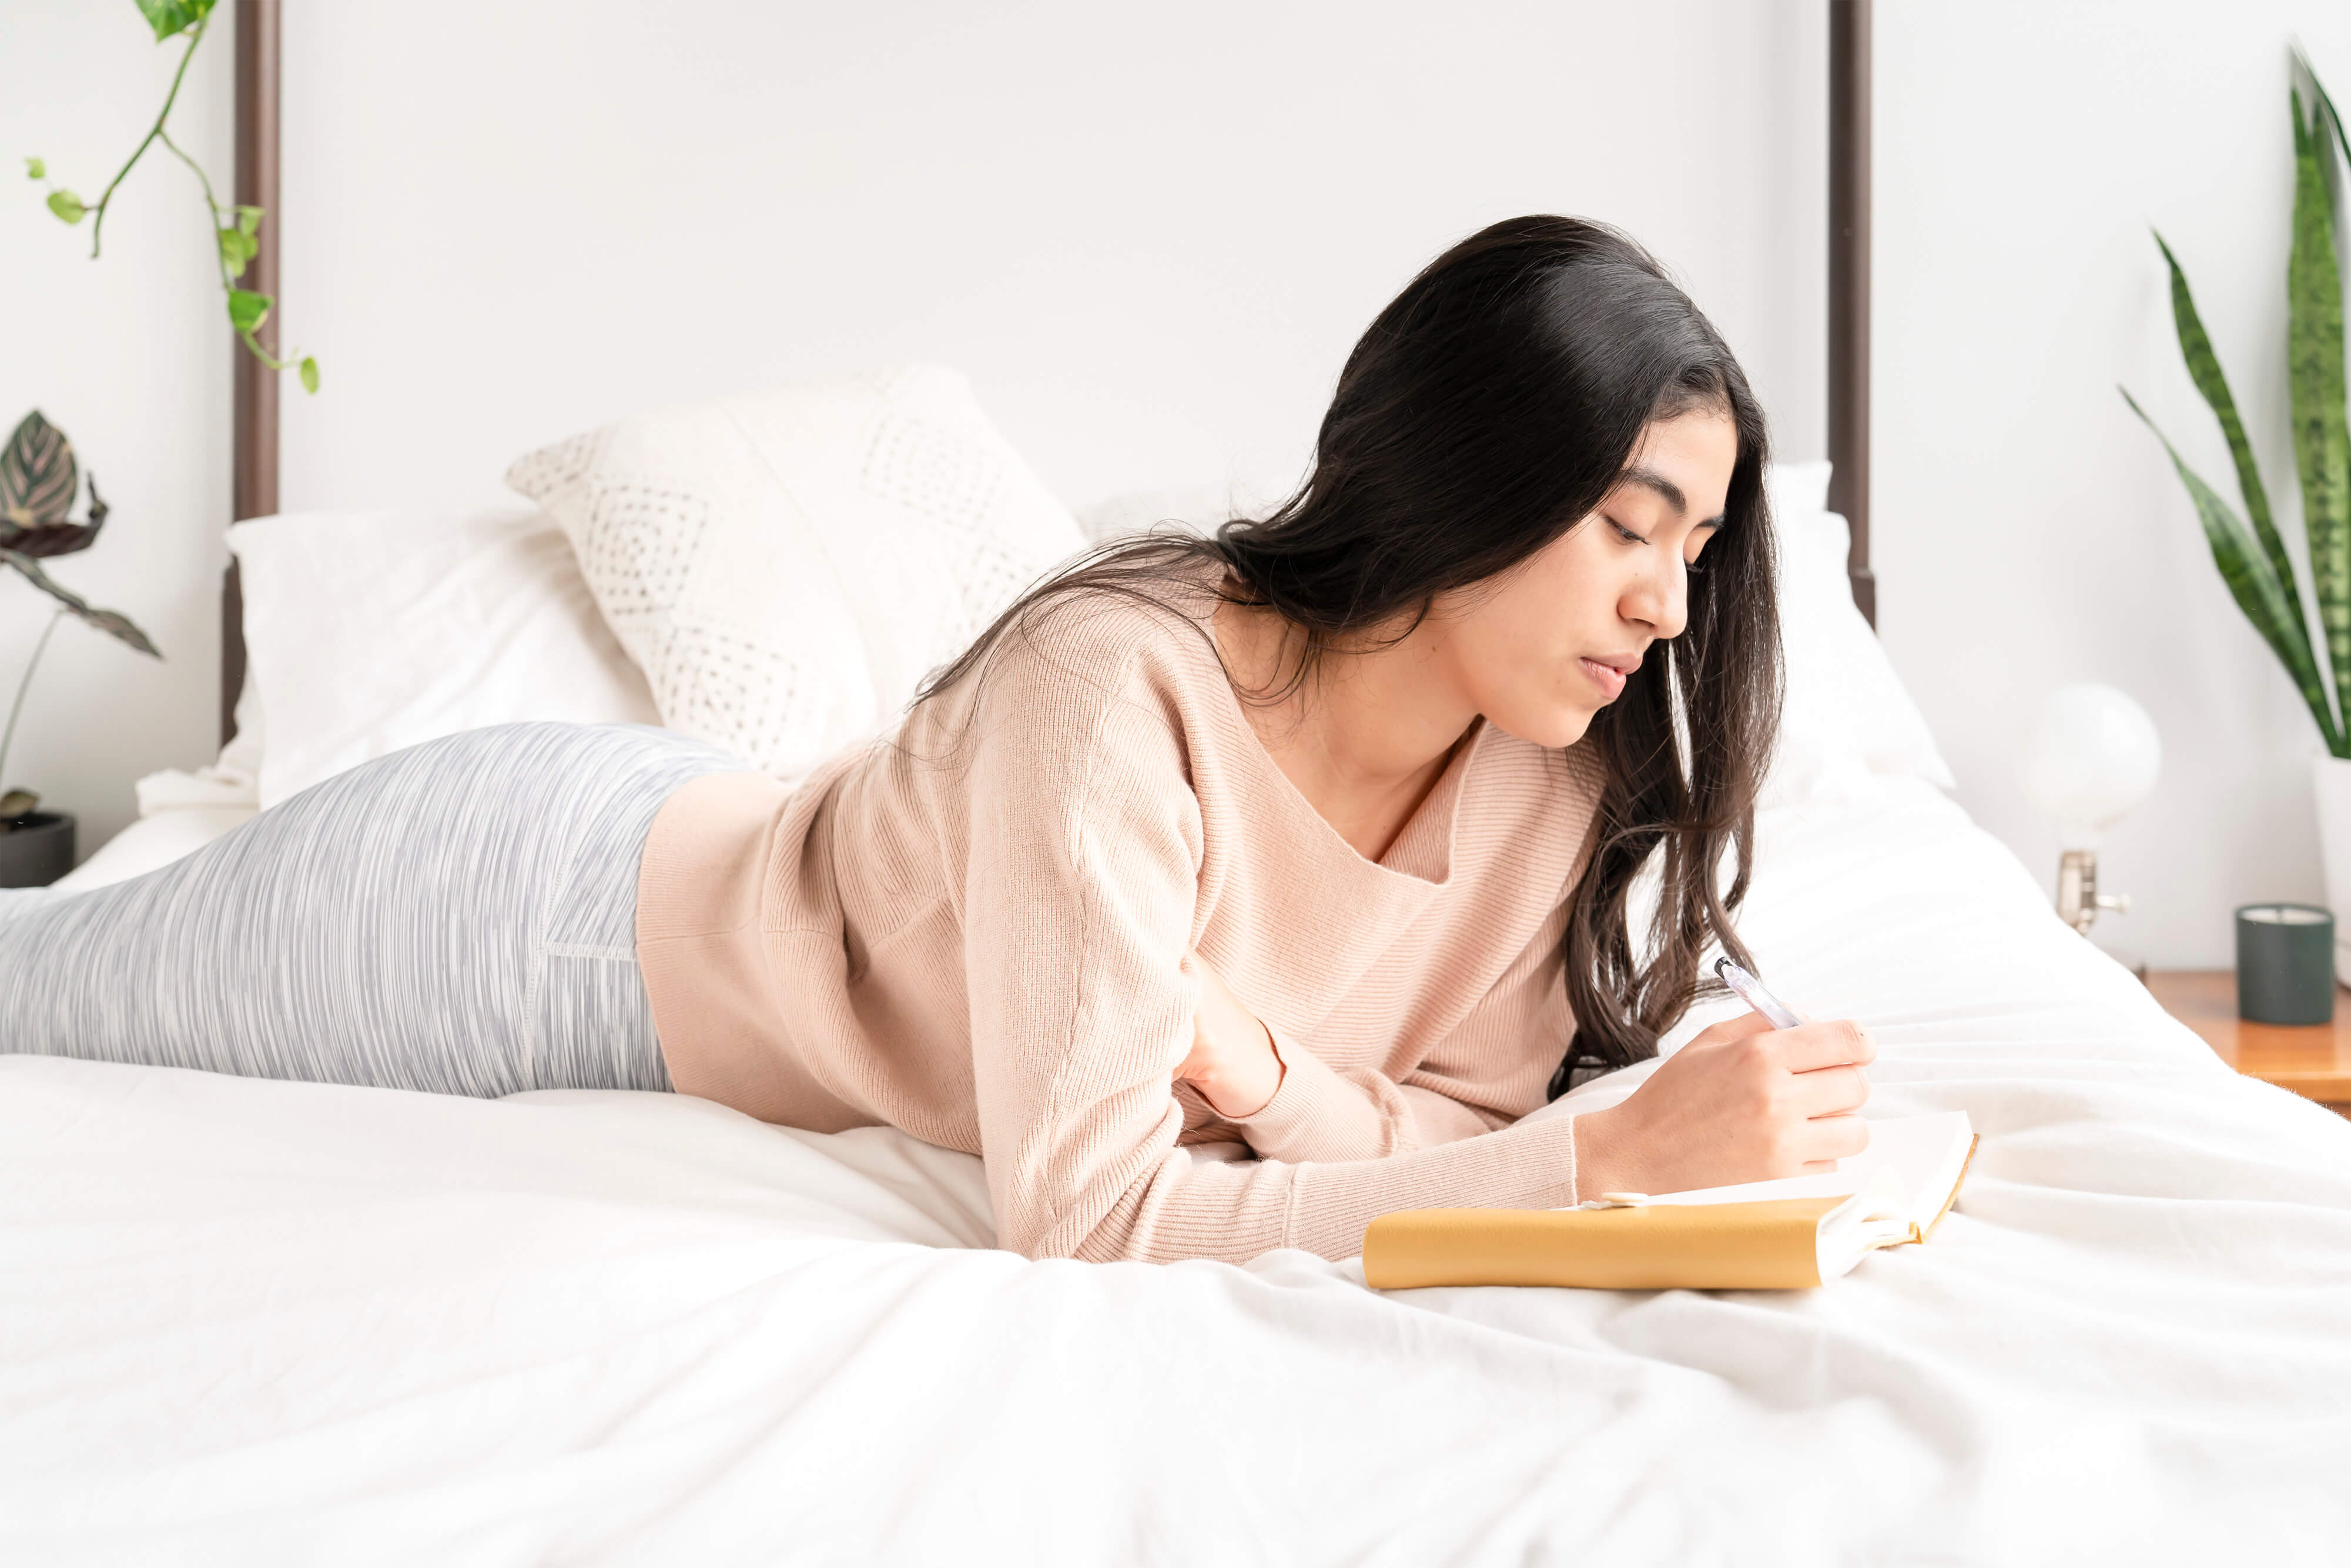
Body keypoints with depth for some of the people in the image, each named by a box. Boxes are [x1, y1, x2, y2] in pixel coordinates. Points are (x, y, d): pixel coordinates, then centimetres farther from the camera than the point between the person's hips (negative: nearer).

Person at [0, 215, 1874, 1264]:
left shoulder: (1566, 792, -17)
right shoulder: (1119, 683, -38)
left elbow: (1457, 1131, -11)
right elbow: (1087, 1213, -38)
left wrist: (1255, 1066, -32)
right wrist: (1612, 1153, -39)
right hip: (536, 888, -5)